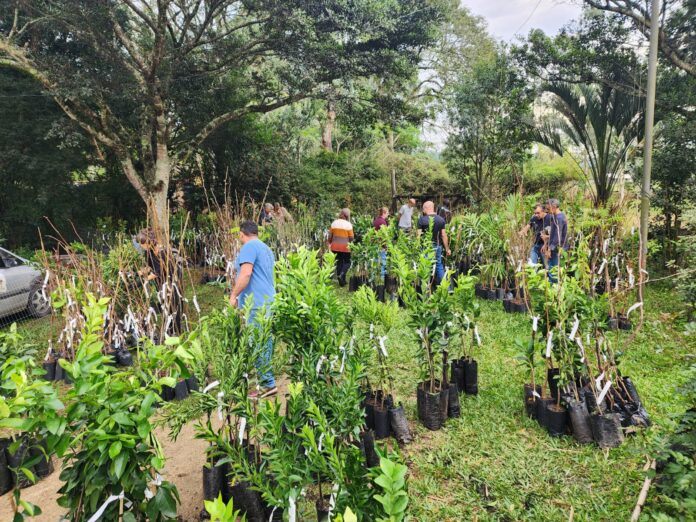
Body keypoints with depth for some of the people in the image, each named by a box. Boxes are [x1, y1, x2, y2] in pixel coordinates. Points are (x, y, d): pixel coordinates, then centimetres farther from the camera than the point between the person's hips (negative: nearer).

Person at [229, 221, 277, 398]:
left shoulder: (249, 247, -8)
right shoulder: (266, 248, 21)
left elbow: (246, 273, -20)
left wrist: (233, 295, -11)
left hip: (254, 303, -9)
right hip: (268, 301, 10)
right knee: (265, 342, 12)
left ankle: (267, 384, -4)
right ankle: (266, 378, 19)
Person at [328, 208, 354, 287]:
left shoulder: (334, 223, 3)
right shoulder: (348, 224, -9)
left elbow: (330, 235, 8)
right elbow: (351, 237, -8)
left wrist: (330, 243, 23)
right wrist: (351, 243, 12)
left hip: (335, 247, 4)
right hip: (345, 247, -4)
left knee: (339, 262, 14)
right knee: (347, 262, 10)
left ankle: (341, 281, 17)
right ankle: (342, 274, -16)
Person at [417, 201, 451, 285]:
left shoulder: (422, 220, -9)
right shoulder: (441, 219, 1)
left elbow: (419, 235, -11)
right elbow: (444, 235, 2)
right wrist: (447, 248, 8)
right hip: (438, 246, 3)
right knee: (439, 265, 14)